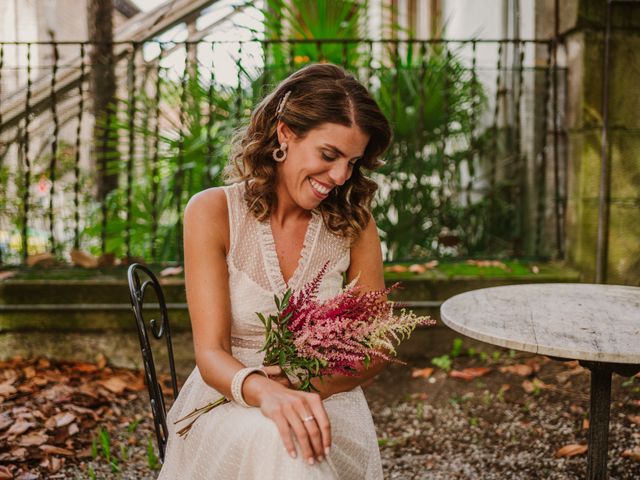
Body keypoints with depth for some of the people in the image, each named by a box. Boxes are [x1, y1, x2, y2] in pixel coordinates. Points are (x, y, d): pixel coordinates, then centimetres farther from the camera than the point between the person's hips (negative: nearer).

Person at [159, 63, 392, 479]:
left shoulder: (353, 224, 2)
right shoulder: (212, 212, -7)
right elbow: (210, 353, -13)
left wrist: (311, 383, -17)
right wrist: (265, 392, -36)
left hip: (326, 400, 2)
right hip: (228, 400, -2)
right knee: (275, 440, -36)